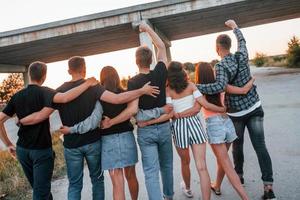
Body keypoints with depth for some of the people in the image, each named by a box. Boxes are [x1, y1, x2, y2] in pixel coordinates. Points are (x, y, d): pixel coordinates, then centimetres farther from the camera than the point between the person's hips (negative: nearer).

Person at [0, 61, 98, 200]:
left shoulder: (17, 96, 2)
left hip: (22, 149, 6)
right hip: (41, 150, -6)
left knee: (38, 188, 22)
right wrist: (87, 84, -27)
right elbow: (64, 98, -35)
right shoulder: (43, 92, -14)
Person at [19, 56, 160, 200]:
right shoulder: (92, 87, -11)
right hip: (93, 142, -1)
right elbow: (117, 99, -23)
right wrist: (142, 90, -17)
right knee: (97, 179, 17)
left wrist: (19, 122, 11)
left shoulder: (60, 91, -4)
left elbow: (40, 116, -7)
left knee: (74, 184, 12)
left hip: (71, 145, 2)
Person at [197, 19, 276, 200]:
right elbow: (242, 41, 19)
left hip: (236, 113, -3)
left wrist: (195, 87, -31)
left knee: (237, 145, 18)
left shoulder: (221, 66, -17)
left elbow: (220, 86, -36)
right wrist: (234, 26, 35)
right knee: (260, 146, 0)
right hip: (255, 108, 3)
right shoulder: (242, 56, -3)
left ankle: (239, 174, 35)